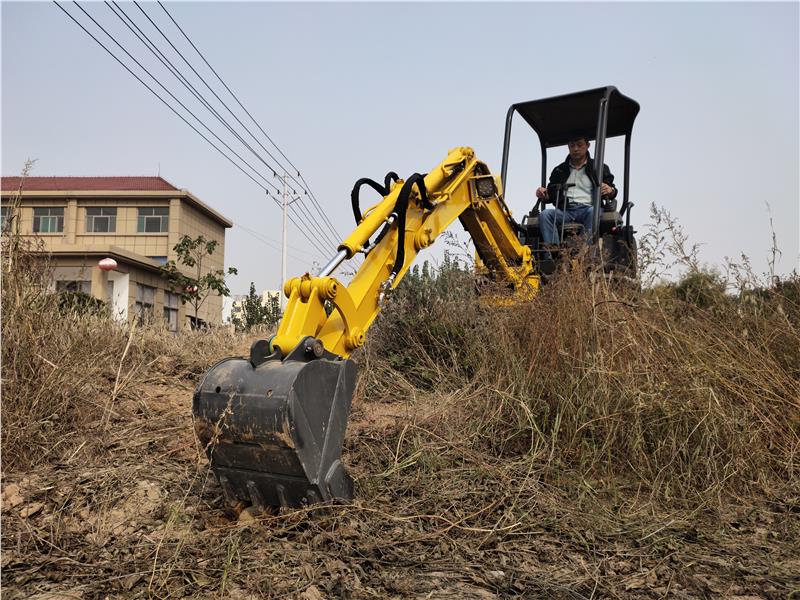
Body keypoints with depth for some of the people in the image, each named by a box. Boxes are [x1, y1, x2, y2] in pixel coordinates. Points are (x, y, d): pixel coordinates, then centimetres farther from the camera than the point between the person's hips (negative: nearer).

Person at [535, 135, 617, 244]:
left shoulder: (599, 168, 19)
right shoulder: (559, 170, 26)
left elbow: (611, 191, 15)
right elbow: (551, 196, 25)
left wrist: (611, 191, -10)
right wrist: (543, 195, 1)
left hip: (587, 208, -2)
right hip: (565, 210, 2)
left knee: (593, 212, -37)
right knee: (545, 215, -29)